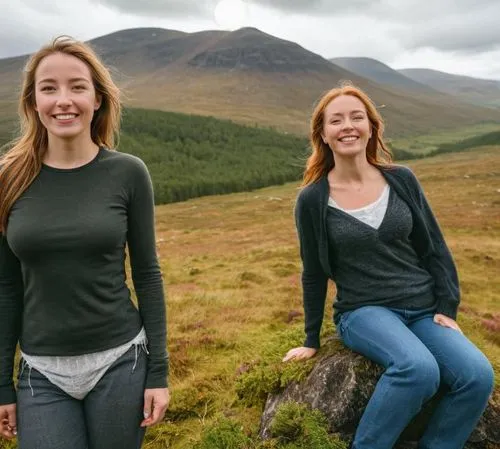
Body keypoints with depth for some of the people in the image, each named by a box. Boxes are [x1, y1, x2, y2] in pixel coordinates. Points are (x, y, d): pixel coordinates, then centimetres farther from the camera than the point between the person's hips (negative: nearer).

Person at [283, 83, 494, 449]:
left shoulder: (402, 180, 2)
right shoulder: (313, 200, -5)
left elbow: (435, 249, 9)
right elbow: (314, 274, 4)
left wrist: (447, 308, 0)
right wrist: (312, 340, 10)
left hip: (424, 309, 4)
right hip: (364, 311, -3)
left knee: (478, 376, -21)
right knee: (419, 369, -32)